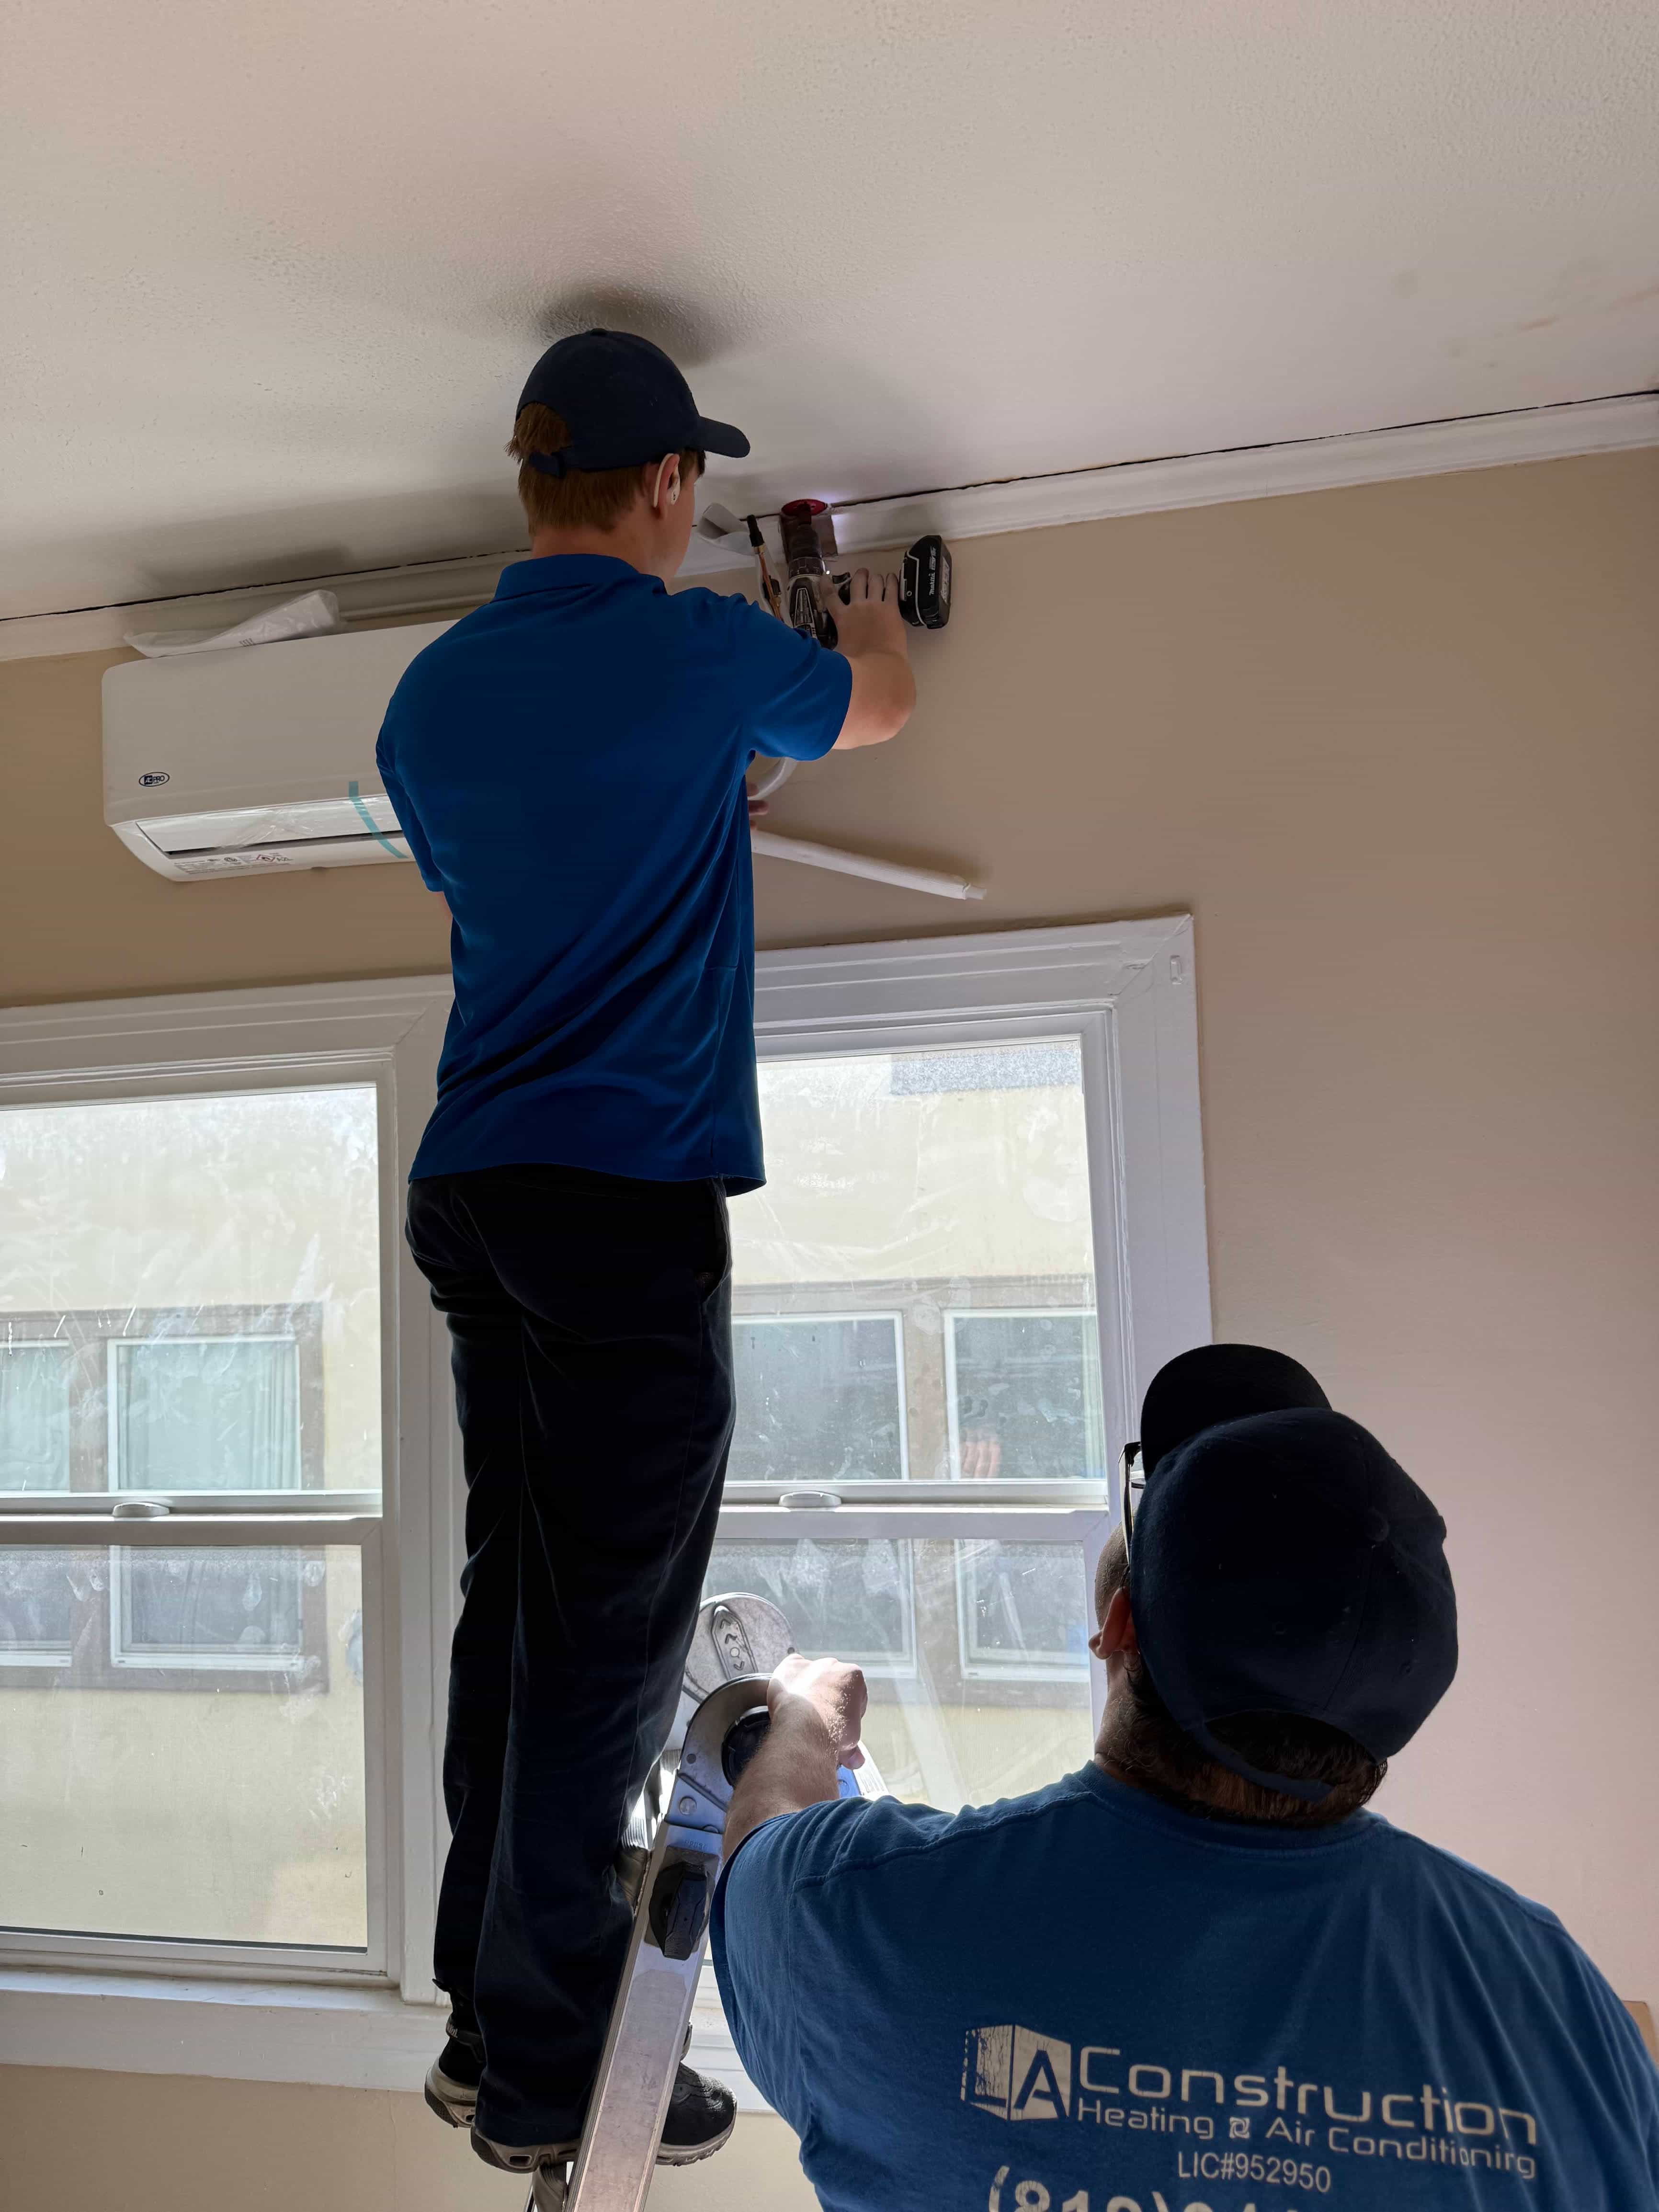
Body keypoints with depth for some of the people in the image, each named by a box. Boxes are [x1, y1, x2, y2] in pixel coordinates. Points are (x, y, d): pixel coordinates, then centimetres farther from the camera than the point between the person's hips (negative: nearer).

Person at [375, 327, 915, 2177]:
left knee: (515, 1609, 12)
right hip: (631, 1200, -7)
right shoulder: (700, 652, -3)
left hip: (473, 1192, 7)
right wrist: (874, 626, 41)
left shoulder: (432, 690, 14)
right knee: (614, 1638, -1)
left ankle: (488, 2022, 22)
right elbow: (876, 709, 17)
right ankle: (546, 2076, 8)